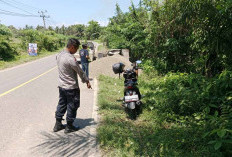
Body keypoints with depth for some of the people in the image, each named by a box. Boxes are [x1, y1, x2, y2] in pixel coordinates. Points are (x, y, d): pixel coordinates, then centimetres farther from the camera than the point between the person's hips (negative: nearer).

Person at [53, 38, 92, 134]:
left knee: (61, 104, 19)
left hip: (61, 85, 9)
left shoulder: (59, 55, 4)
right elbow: (80, 72, -17)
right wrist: (87, 81, -4)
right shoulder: (70, 59, -24)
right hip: (71, 87, -8)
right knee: (72, 106, 7)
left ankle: (58, 124, 30)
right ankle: (69, 126, 21)